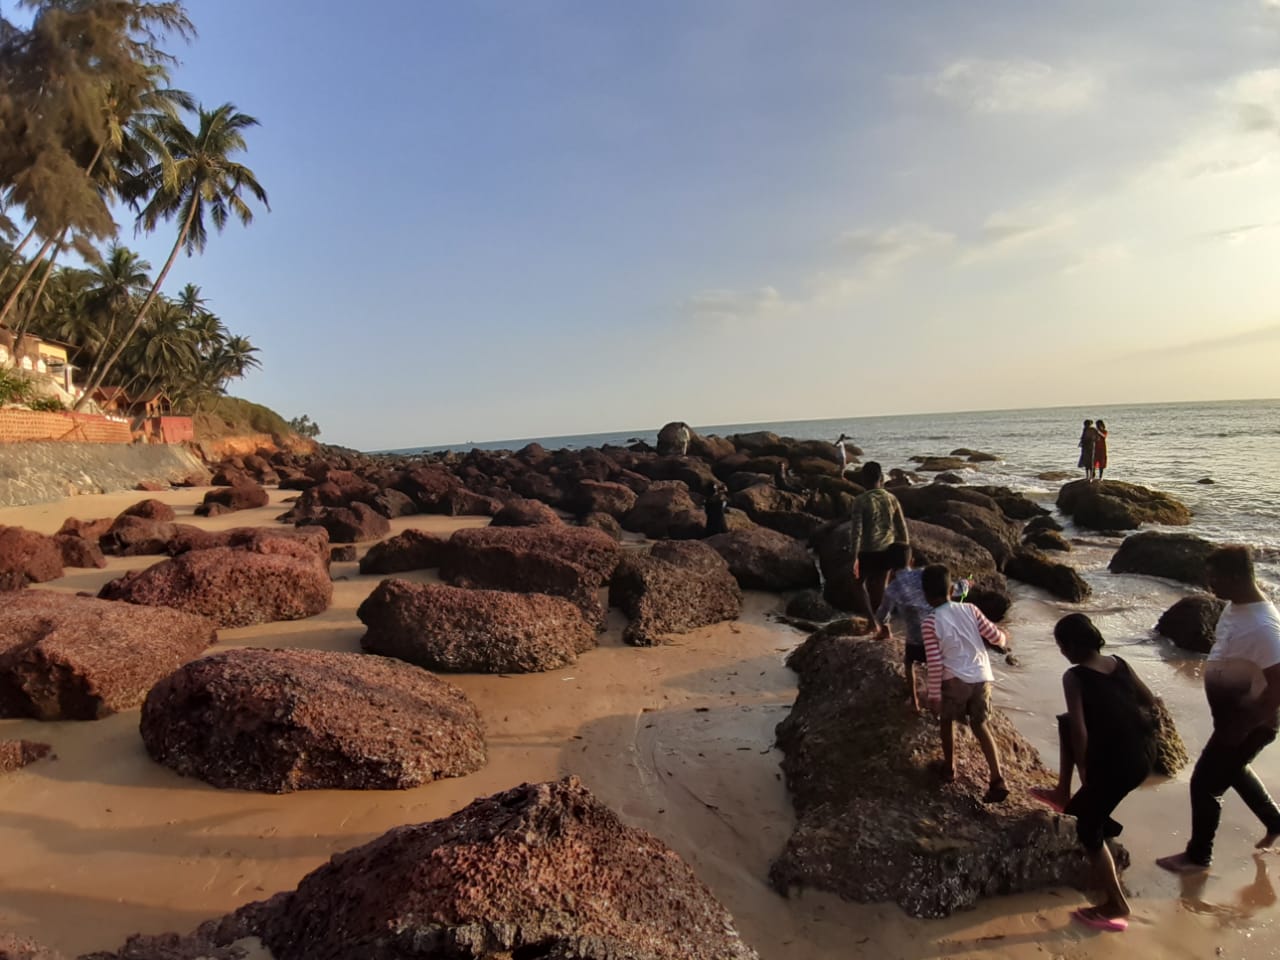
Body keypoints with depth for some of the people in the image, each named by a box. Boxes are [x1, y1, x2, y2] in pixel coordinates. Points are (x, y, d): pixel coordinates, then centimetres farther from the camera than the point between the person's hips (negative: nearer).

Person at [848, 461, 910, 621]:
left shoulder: (860, 500, -12)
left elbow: (856, 530, -17)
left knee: (858, 583, 17)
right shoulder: (892, 499, 2)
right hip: (886, 552, 4)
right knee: (878, 588, 17)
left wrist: (855, 557, -14)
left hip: (867, 552, -4)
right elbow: (902, 529, 5)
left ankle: (870, 619, 0)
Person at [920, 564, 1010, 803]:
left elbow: (935, 663, -11)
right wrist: (1005, 641, 27)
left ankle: (949, 769, 34)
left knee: (947, 720, 22)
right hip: (982, 677, 4)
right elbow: (995, 636, 3)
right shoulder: (970, 610, -1)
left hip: (955, 680, -4)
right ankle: (998, 780, 8)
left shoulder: (930, 623, -11)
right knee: (979, 725, 17)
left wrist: (934, 694, -3)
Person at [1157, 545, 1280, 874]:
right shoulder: (1236, 606, -4)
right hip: (1234, 713, 9)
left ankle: (1198, 856, 23)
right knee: (1232, 770, 30)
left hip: (1251, 721, -9)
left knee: (1205, 783, 4)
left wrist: (1243, 727, -24)